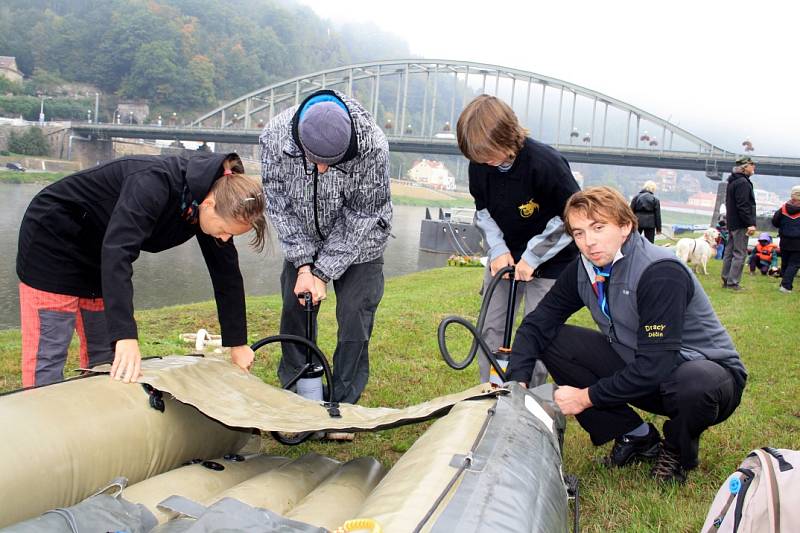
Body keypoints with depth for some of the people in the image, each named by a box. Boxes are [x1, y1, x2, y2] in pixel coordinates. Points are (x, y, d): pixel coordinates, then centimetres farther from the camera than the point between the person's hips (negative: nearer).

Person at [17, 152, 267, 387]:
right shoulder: (154, 183, -35)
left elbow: (226, 271, -4)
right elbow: (117, 251, -43)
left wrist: (237, 343, -2)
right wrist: (126, 335, -49)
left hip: (97, 252, 8)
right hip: (53, 239, -8)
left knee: (104, 354, 11)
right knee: (48, 356, -7)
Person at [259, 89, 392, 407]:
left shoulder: (372, 145, -35)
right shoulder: (274, 136, -29)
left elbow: (361, 216, -24)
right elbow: (279, 205, -15)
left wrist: (324, 272, -22)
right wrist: (303, 265, -18)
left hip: (357, 241, -2)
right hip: (303, 240, 2)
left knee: (355, 317, -5)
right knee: (294, 309, 6)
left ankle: (343, 403, 12)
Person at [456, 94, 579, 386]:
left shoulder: (546, 163, -28)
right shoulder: (480, 164, -11)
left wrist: (532, 256, -20)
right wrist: (497, 250, -10)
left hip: (548, 262, -5)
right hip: (504, 257, 6)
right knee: (491, 328, 7)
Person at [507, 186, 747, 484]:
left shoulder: (661, 274, -28)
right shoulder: (584, 270, -7)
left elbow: (655, 366, -30)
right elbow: (539, 323, -4)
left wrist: (587, 397, -23)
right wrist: (516, 380, -18)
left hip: (707, 369, -6)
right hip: (637, 364, 6)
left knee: (694, 386, -42)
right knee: (554, 342, -11)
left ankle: (677, 451, -2)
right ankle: (637, 437, 2)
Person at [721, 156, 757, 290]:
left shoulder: (732, 181, 16)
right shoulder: (743, 182, -15)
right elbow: (743, 206, -21)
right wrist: (750, 224, -20)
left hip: (732, 223, 10)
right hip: (740, 224, -10)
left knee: (729, 252, 12)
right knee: (740, 254, -6)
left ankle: (726, 280, 17)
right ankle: (733, 282, -6)